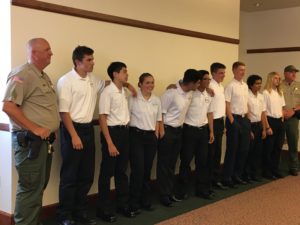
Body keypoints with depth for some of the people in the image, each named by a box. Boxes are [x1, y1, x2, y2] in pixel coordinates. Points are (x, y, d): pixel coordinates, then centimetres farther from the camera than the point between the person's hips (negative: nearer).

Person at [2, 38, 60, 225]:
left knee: (39, 187, 16)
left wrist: (48, 132, 13)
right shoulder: (22, 75, -13)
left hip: (44, 140, 9)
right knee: (30, 188, -3)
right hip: (30, 141, -9)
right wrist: (35, 128, -20)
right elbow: (8, 106, -22)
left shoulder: (44, 76, 16)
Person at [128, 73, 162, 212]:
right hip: (136, 136, -5)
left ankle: (145, 200, 21)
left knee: (147, 169, 10)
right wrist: (129, 135, -8)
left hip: (151, 137, 5)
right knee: (138, 169, -6)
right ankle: (134, 202, 7)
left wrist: (156, 135, 10)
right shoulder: (133, 99, -6)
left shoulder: (156, 100, 10)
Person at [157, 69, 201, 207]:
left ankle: (170, 192, 24)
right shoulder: (171, 93, -21)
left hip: (179, 130, 7)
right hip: (167, 130, -7)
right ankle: (164, 195, 12)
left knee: (172, 164, 14)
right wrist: (162, 131, -16)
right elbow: (161, 112, -17)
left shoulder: (189, 93, 1)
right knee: (164, 164, 3)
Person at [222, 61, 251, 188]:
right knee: (232, 150, -2)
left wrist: (247, 118, 12)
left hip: (244, 119, 8)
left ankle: (237, 175, 23)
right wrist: (232, 121, -16)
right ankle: (227, 178, 9)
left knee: (244, 149, 10)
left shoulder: (245, 85, 13)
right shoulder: (230, 86, -11)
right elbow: (227, 105, -14)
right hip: (234, 118, -8)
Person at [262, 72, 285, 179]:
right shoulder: (266, 92, -9)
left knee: (278, 147, 11)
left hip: (280, 121, 7)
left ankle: (275, 170, 23)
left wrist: (282, 120, 7)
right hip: (270, 120, -7)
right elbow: (263, 111, -11)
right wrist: (267, 127, -14)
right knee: (268, 148, 2)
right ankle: (266, 171, 12)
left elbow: (281, 108, 18)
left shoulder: (280, 92, 13)